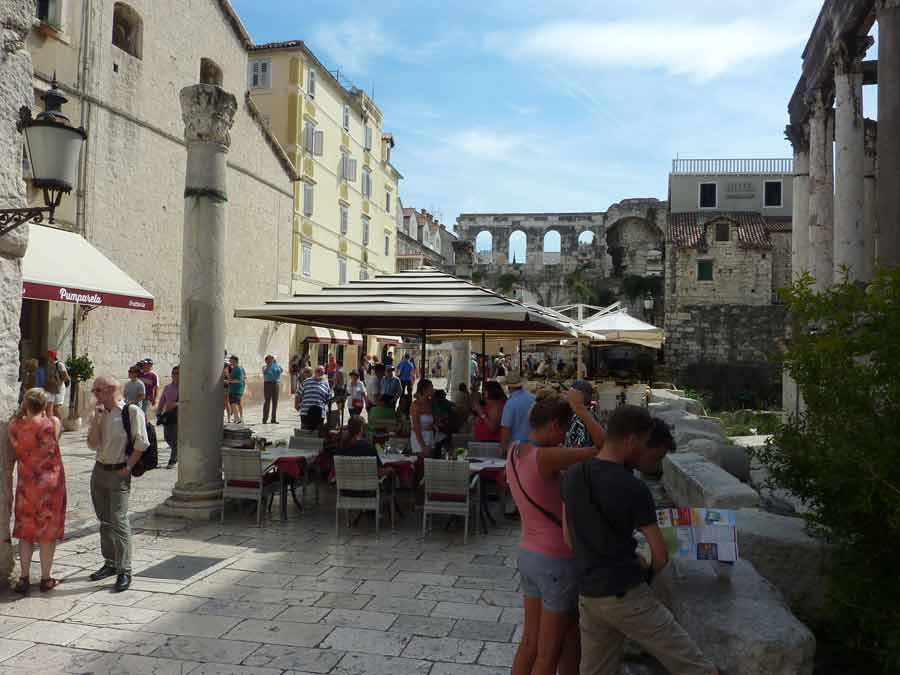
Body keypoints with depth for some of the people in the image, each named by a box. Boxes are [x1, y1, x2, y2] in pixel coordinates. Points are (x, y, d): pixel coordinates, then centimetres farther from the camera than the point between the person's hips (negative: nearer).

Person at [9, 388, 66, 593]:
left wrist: (21, 412, 7)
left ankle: (24, 578, 19)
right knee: (48, 533, 9)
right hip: (51, 484, -2)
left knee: (25, 532, 17)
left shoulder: (14, 427, -9)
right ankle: (46, 579, 17)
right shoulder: (53, 423, -15)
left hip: (26, 486, 2)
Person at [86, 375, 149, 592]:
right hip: (99, 470, 7)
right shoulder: (99, 413, 8)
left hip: (119, 473, -7)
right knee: (104, 520, 15)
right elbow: (93, 444, 2)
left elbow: (141, 444, -11)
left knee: (118, 521, -10)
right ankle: (110, 563, 27)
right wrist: (96, 420, -8)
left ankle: (124, 570, -3)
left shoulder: (132, 412, -11)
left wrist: (127, 467, -11)